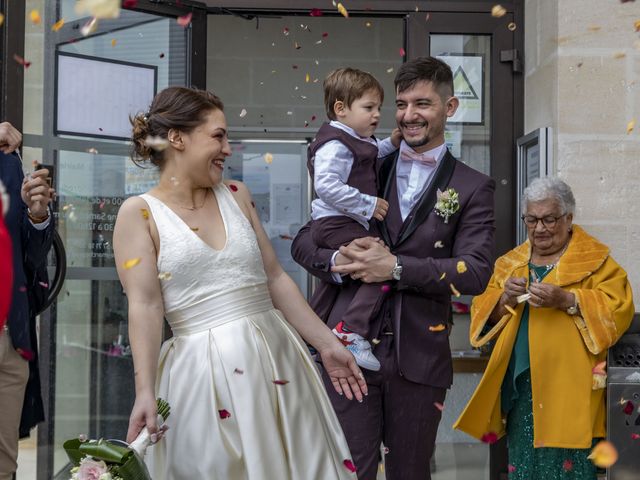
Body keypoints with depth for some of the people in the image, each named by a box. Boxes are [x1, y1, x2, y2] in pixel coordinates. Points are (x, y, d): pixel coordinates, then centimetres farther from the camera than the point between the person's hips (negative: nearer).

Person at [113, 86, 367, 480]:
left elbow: (275, 278, 10)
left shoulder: (236, 195, 9)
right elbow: (145, 305, -11)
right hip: (203, 371, -4)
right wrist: (145, 391, -19)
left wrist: (327, 343, 8)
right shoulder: (139, 213, -4)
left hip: (275, 358, 5)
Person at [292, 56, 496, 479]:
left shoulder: (473, 189, 6)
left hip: (418, 359, 0)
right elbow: (304, 241, 9)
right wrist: (335, 261, -14)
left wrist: (397, 267, -16)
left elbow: (476, 272, -7)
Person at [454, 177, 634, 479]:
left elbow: (618, 307, -10)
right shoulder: (510, 263, 17)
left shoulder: (595, 259, 3)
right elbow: (484, 315, 11)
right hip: (519, 386, 4)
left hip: (568, 386, -4)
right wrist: (505, 299, -9)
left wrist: (566, 300, -21)